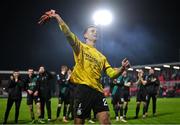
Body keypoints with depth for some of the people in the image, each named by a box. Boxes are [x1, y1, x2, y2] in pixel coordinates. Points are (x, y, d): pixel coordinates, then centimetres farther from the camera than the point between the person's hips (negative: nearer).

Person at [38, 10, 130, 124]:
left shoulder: (101, 57, 23)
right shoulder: (81, 47, 8)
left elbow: (111, 73, 17)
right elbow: (68, 34, -8)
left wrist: (122, 68, -3)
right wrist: (57, 17, -20)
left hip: (98, 90, 5)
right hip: (83, 89, -4)